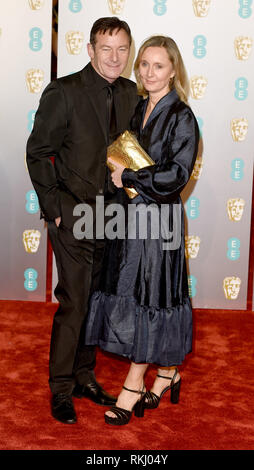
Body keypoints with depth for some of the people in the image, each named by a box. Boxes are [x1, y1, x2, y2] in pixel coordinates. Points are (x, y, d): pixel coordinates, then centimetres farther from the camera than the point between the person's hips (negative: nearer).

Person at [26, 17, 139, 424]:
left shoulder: (130, 93, 7)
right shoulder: (63, 92, -10)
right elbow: (38, 153, -7)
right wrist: (54, 209, -10)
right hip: (74, 214, -5)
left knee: (96, 300, 13)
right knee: (73, 303, -1)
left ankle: (84, 377, 29)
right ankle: (61, 389, 15)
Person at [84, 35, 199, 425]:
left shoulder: (182, 117, -10)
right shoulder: (139, 109, 11)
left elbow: (177, 175, -17)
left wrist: (128, 178, -12)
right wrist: (119, 170, 4)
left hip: (159, 218, -7)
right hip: (131, 214, 7)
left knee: (148, 295, -1)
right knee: (130, 290, 10)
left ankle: (133, 386, 12)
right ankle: (167, 373, 27)